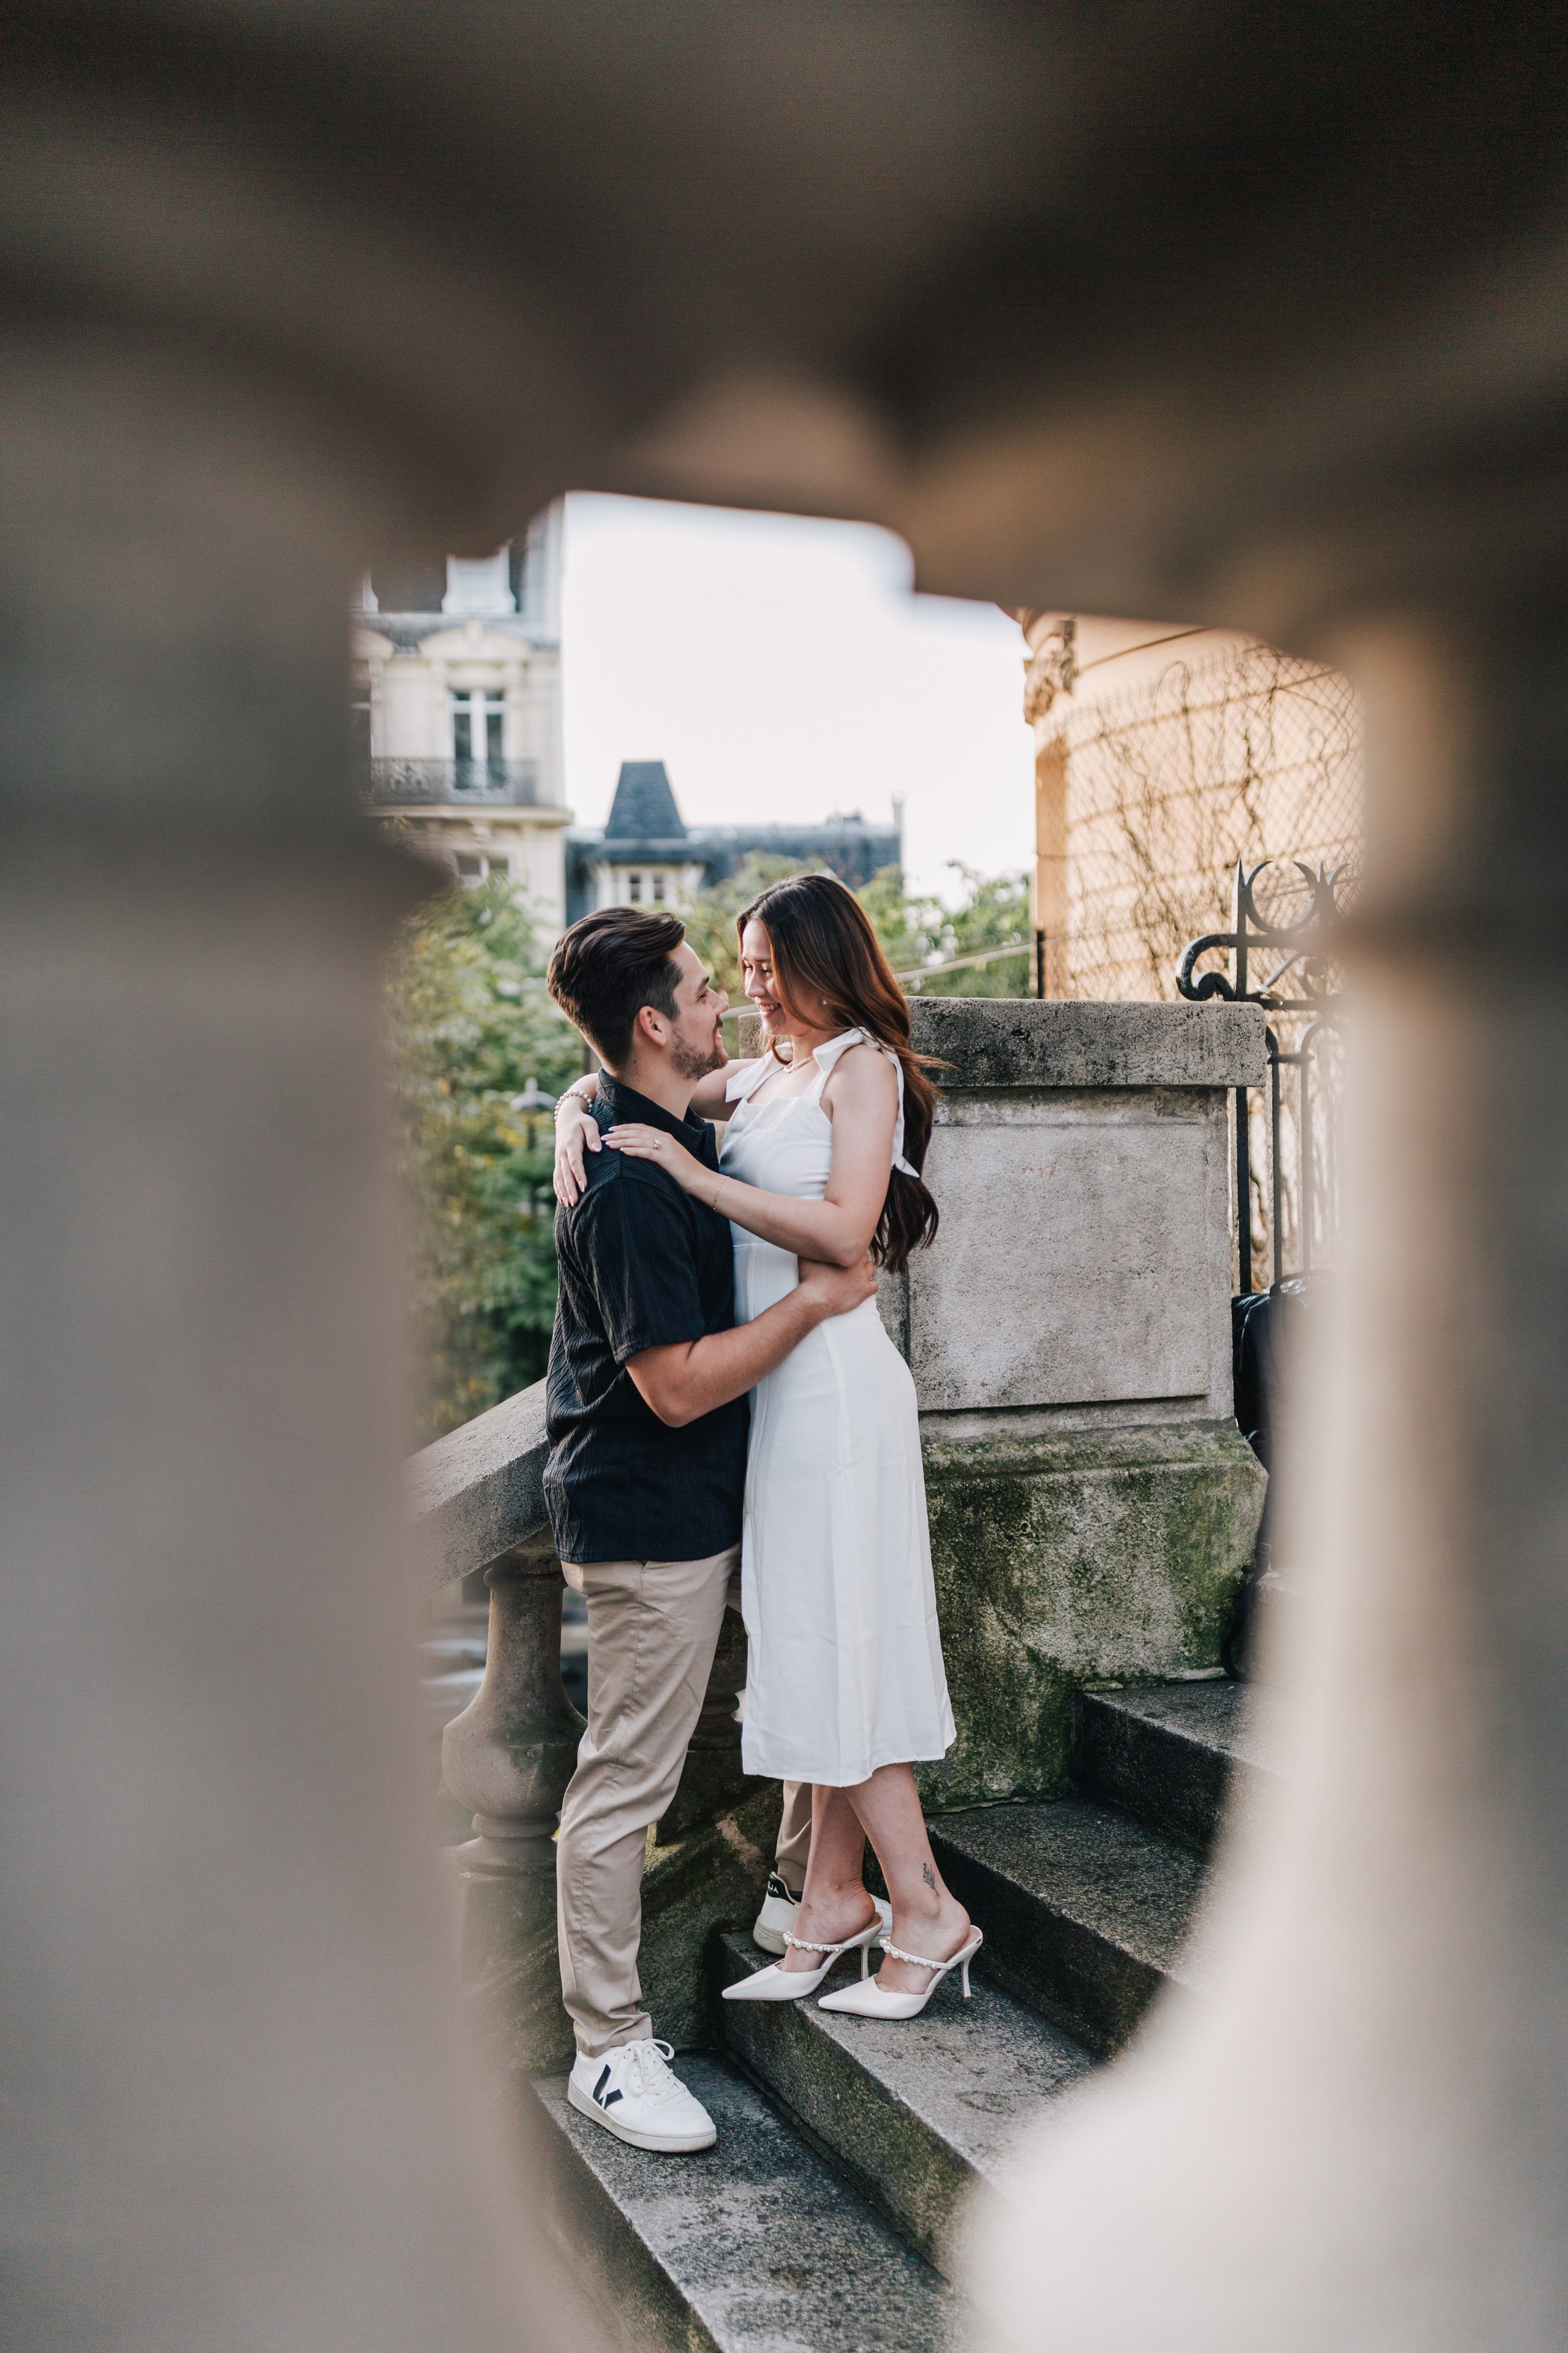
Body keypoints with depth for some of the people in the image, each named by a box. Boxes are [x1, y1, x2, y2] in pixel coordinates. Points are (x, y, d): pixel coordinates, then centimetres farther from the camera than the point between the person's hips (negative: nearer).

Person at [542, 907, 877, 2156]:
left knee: (629, 1772, 20)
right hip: (651, 1516, -10)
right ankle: (609, 2049, 12)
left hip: (676, 1504, 10)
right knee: (625, 1780, 0)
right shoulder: (630, 1183, -24)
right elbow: (680, 1384, -24)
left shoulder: (672, 1133, 8)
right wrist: (815, 1300, -16)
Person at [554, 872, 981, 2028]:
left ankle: (926, 1910, 7)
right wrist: (581, 1119, -2)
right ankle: (835, 1900, 19)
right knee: (811, 1644, 10)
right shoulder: (759, 1074, 14)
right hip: (773, 1380, 8)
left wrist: (694, 1174, -19)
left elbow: (843, 1231, -19)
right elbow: (621, 1083, 21)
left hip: (831, 1377, -7)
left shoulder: (863, 1067, -6)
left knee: (838, 1640, -3)